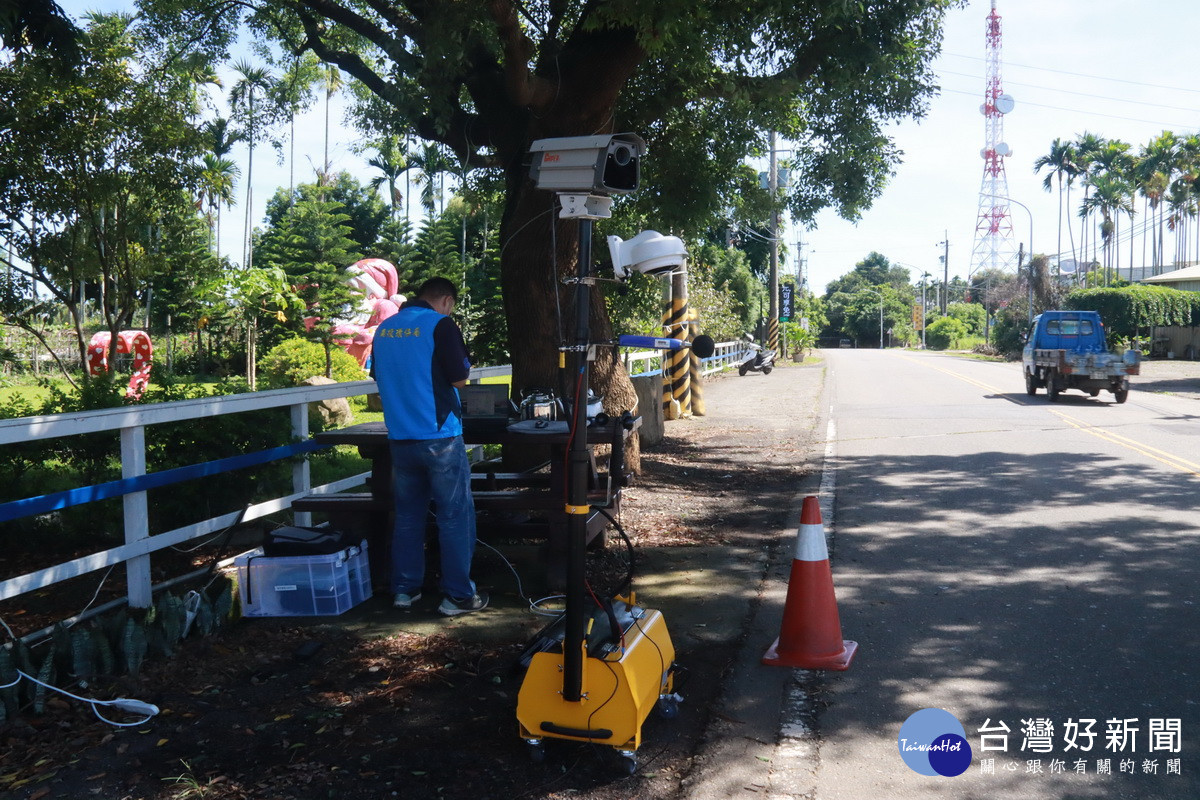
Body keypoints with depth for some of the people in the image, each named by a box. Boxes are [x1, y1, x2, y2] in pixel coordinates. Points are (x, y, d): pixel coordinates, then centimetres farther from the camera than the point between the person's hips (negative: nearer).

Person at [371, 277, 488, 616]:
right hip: (439, 437, -6)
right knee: (455, 515, 2)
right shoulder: (441, 325, -11)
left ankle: (404, 589, 20)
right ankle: (458, 595, 6)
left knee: (408, 515, 15)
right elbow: (460, 379, -11)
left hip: (400, 437, 6)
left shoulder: (384, 329, 9)